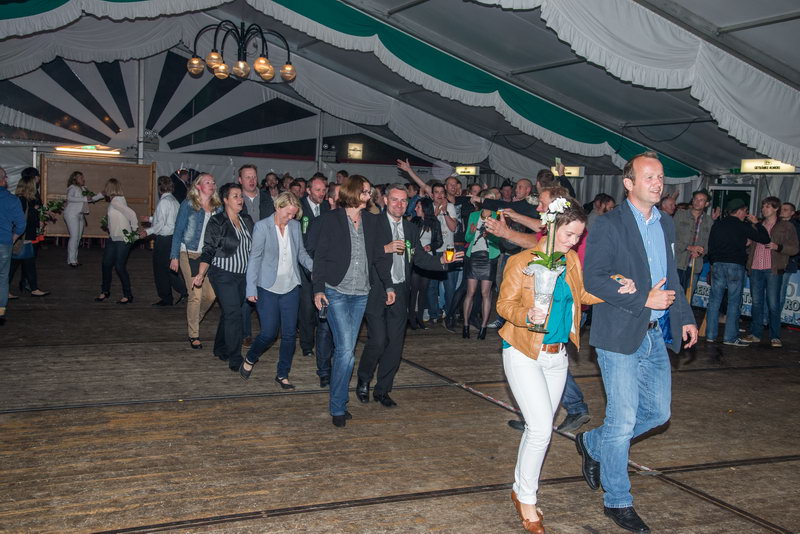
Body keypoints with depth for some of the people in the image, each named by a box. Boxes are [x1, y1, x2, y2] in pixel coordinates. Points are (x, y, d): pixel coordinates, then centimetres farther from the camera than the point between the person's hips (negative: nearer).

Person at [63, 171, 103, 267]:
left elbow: (92, 198, 23)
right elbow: (69, 198, -23)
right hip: (72, 215, -8)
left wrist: (102, 194, 12)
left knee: (78, 237, 7)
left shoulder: (83, 189, 16)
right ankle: (71, 260, -7)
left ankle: (74, 259, 12)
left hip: (80, 215, 8)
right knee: (74, 236, -10)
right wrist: (85, 199, -23)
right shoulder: (72, 188, -5)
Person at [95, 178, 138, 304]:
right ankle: (105, 291, 27)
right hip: (113, 238, 9)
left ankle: (128, 296, 6)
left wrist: (134, 229, -16)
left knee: (120, 266, -6)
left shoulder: (116, 201, -17)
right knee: (106, 264, 12)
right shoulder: (113, 201, 10)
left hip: (123, 239, -9)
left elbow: (131, 213, -25)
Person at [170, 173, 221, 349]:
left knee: (211, 295, -3)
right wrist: (175, 256, -5)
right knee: (196, 295, -7)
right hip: (190, 254, -4)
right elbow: (178, 231, 0)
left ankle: (192, 320, 27)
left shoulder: (217, 207, 10)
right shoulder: (188, 205, -1)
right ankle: (194, 335, 7)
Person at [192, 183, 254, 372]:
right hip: (223, 274, -6)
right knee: (233, 313, -12)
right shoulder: (217, 222, -8)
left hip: (243, 275, 6)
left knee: (229, 313, 14)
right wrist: (201, 274, -16)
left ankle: (221, 349, 31)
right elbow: (208, 250, -8)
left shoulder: (247, 220, 9)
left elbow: (253, 248, 16)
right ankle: (235, 360, -6)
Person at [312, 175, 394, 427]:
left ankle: (338, 403, 18)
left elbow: (379, 255, 13)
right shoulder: (331, 219, -2)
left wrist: (389, 285, 7)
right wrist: (318, 288, -10)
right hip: (336, 292, -4)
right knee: (346, 351, -11)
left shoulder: (369, 221, 11)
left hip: (360, 294, 4)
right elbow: (320, 255, -3)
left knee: (346, 350, 8)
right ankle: (338, 407, 1)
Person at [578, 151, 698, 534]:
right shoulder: (609, 225, -10)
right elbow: (593, 279, -16)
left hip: (655, 334, 7)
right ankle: (617, 501, 16)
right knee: (623, 420, -1)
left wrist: (685, 315, 14)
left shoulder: (665, 224, 13)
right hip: (620, 334, -7)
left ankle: (592, 444, 35)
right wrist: (643, 300, -19)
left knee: (658, 412, 13)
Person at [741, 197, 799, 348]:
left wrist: (777, 247, -14)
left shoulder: (786, 227, 6)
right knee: (756, 303, 5)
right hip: (755, 269, 4)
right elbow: (750, 247, 28)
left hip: (773, 270, -4)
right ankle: (755, 334, 10)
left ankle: (775, 337, 0)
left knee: (773, 304, -5)